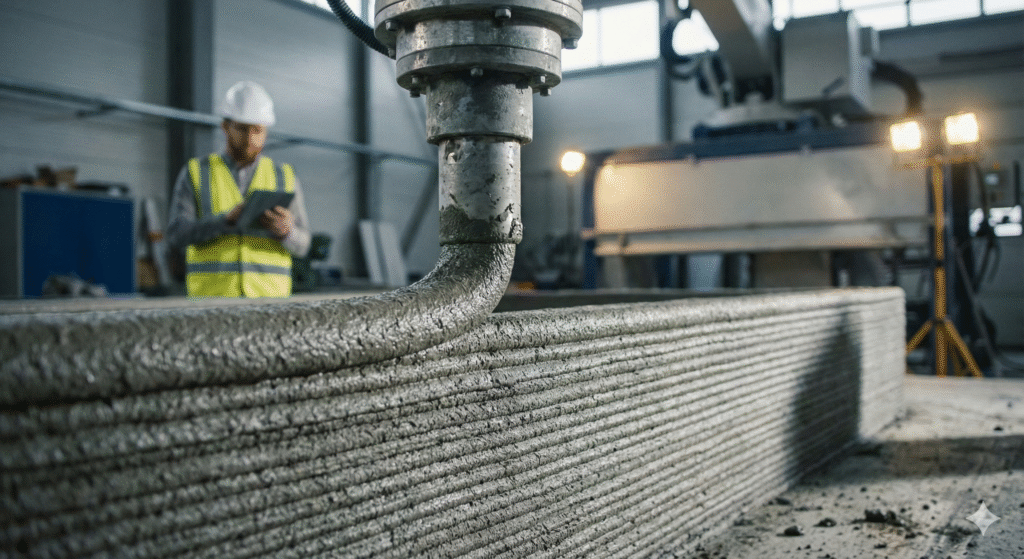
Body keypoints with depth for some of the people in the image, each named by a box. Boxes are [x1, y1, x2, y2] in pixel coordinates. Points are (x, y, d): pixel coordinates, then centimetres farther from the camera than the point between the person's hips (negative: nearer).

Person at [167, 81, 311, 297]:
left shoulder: (284, 179, 10)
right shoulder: (195, 174, 7)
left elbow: (301, 245, 5)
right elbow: (177, 235, -5)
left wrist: (285, 231, -20)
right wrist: (228, 220, -22)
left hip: (268, 295, 1)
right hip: (212, 297, -1)